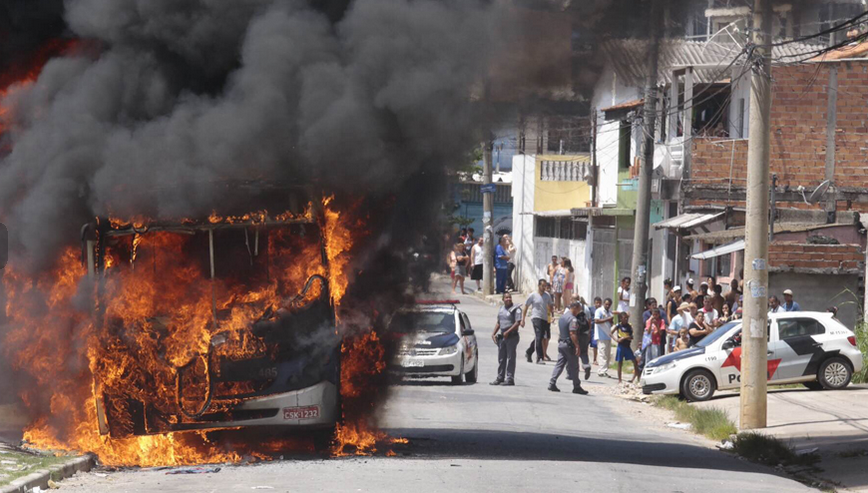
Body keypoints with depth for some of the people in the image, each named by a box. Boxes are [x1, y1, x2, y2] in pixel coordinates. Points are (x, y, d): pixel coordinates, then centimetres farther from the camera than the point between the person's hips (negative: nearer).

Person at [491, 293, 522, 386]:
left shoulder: (516, 309, -6)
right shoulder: (501, 309, 16)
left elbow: (518, 323, -15)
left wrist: (507, 332, -18)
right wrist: (493, 333, 12)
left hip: (512, 336, -7)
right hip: (502, 336, 7)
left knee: (510, 358, -5)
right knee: (501, 358, 11)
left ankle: (510, 378, -3)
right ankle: (500, 377, 17)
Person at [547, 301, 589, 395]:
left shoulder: (562, 317, 13)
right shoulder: (573, 319, -16)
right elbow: (572, 334, -23)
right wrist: (577, 346, -23)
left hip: (561, 343, 8)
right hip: (569, 345, -8)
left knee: (559, 364, 8)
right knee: (574, 366, 0)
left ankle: (552, 384, 1)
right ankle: (576, 387, 6)